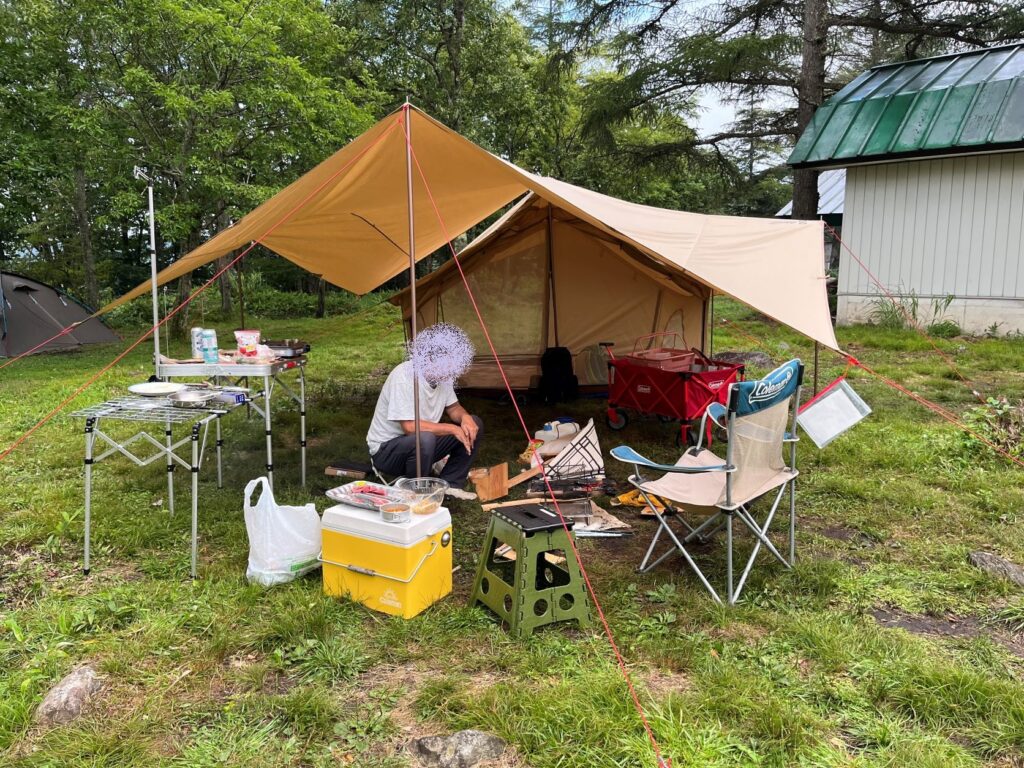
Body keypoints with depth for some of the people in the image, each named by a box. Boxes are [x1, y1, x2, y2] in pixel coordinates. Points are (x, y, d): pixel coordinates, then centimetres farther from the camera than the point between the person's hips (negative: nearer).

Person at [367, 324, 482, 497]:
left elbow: (453, 407, 8)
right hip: (386, 450, -8)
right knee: (424, 439, -39)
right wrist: (452, 428, -26)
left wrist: (464, 417, -16)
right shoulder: (403, 375, -28)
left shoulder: (441, 375, -5)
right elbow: (410, 426, -33)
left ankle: (449, 485, 3)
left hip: (423, 444, 8)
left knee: (474, 424, -3)